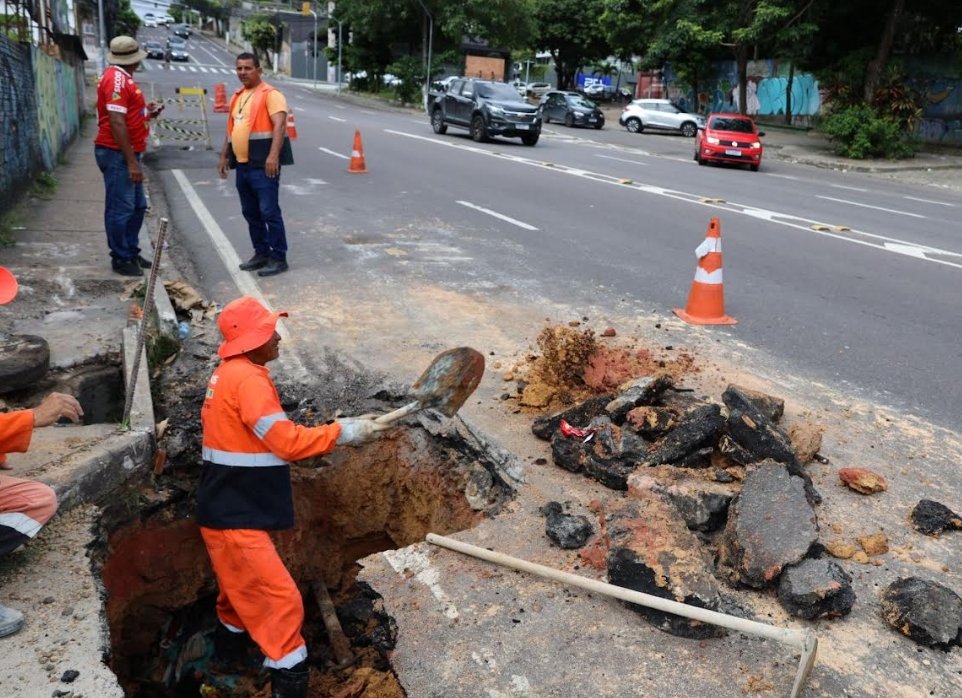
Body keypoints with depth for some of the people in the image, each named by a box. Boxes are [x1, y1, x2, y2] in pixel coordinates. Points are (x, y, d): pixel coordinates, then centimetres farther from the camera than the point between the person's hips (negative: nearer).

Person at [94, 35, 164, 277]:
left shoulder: (123, 77, 16)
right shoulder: (116, 78, -15)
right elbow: (116, 123, -22)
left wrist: (146, 112, 8)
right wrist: (131, 161, -23)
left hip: (126, 153, 10)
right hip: (117, 154, -10)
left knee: (137, 206, 16)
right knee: (120, 209, -3)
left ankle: (131, 252, 27)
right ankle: (121, 259, 5)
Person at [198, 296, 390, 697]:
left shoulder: (229, 374, 11)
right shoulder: (246, 378, -21)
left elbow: (269, 441, 14)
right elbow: (286, 441, -24)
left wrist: (324, 439, 5)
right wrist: (344, 431, -16)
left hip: (231, 511, 11)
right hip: (236, 518, -11)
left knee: (243, 589, 29)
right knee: (280, 601, -7)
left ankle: (228, 655, 49)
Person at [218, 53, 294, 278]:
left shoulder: (270, 94, -7)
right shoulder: (237, 96, 19)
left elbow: (280, 125, -19)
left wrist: (273, 155, -30)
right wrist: (224, 156, 20)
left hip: (263, 165, -9)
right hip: (242, 165, 9)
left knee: (269, 211, -8)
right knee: (250, 213, 12)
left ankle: (278, 258, -2)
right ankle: (261, 253, 22)